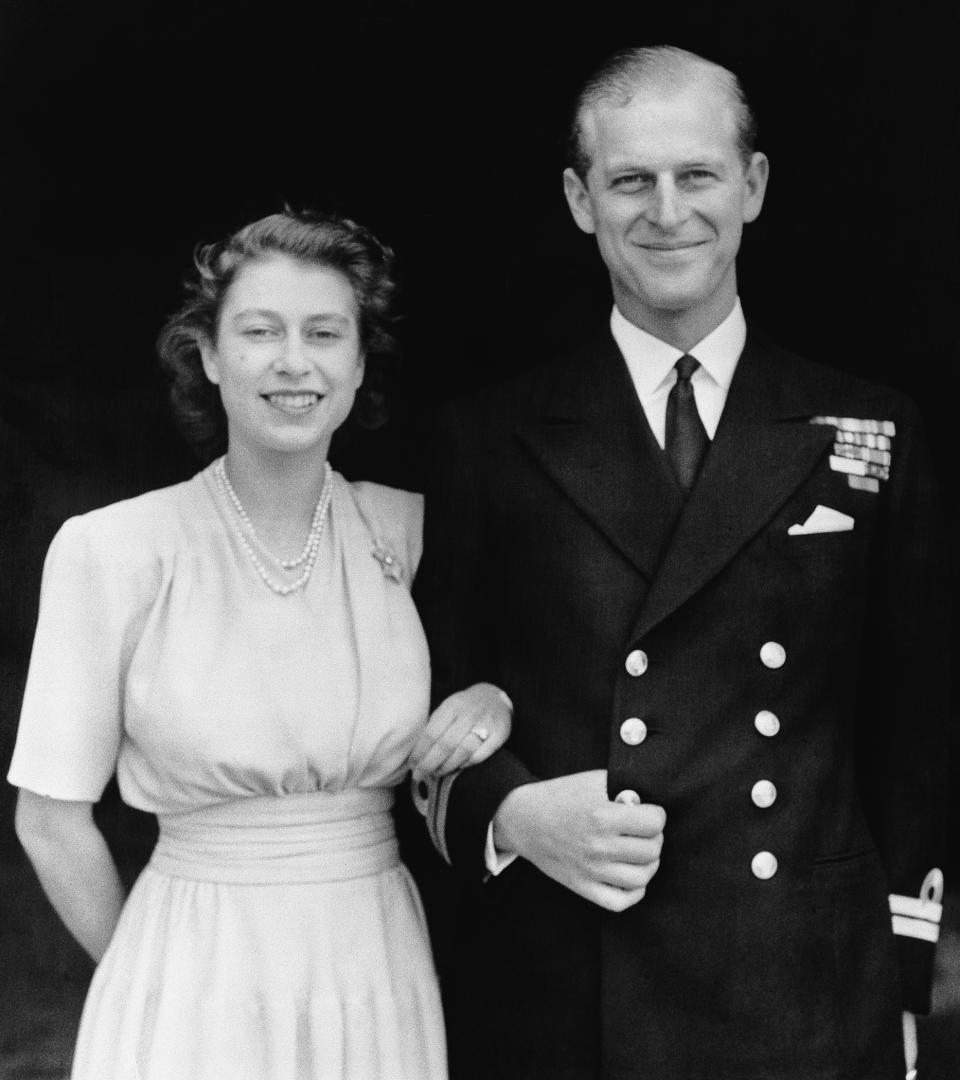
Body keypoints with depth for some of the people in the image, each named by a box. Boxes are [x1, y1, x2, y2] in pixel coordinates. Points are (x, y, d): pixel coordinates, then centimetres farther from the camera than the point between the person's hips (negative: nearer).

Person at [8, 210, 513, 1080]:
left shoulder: (410, 529, -2)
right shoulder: (110, 551, -10)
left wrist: (494, 702, -6)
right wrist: (153, 979, 4)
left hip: (383, 976, 3)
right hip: (194, 994, -3)